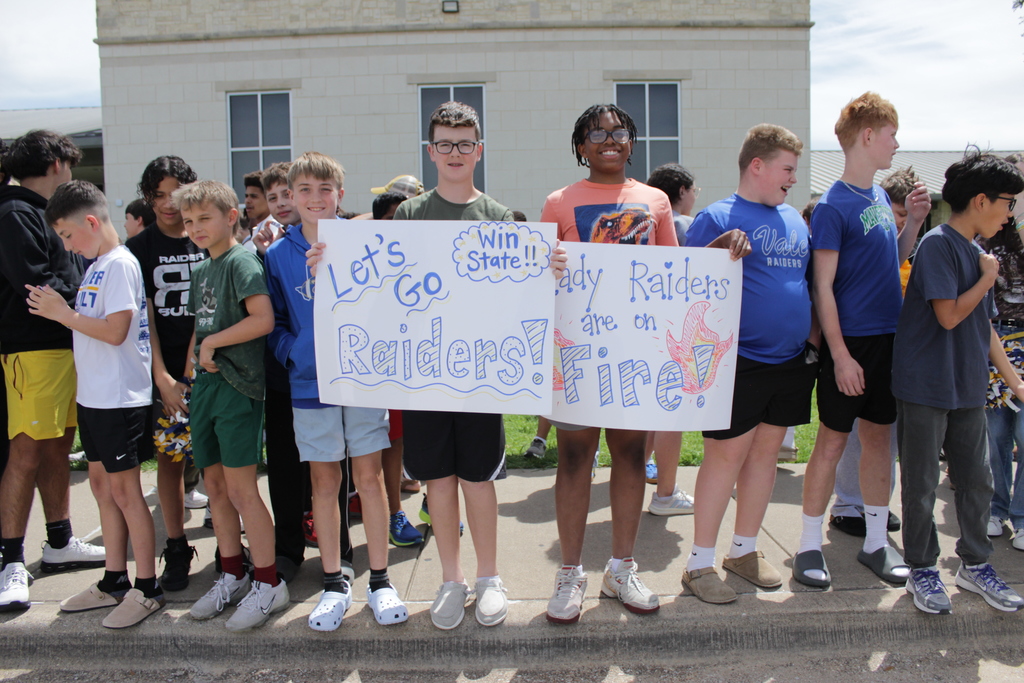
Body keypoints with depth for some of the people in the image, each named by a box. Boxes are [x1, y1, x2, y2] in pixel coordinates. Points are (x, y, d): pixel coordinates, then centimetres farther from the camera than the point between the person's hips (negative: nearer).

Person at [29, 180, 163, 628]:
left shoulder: (120, 264, -14)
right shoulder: (98, 265, 15)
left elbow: (115, 331, -21)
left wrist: (63, 313, -13)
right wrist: (58, 309, 3)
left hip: (119, 398, -10)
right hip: (94, 394, 10)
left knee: (124, 490, -2)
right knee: (102, 484, 15)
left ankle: (146, 589, 10)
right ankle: (115, 582, 27)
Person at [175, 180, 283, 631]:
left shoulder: (241, 261, -9)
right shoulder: (202, 270, 17)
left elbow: (263, 320, -20)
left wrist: (212, 343, -13)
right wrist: (192, 367, 11)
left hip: (236, 385, -8)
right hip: (205, 384, 8)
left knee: (240, 487, -6)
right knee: (214, 484, 12)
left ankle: (269, 584, 6)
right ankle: (232, 576, 25)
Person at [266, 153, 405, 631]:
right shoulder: (278, 255, 3)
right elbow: (273, 322, 7)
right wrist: (297, 354, -8)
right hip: (310, 385, 1)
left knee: (369, 476, 4)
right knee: (324, 482, 9)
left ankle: (379, 580, 18)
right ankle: (334, 583, 22)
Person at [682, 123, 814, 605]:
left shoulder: (795, 220, 16)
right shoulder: (717, 218, -6)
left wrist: (812, 336, 14)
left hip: (791, 360, 7)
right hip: (738, 361, -7)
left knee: (765, 451, 13)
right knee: (727, 454, -4)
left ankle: (745, 550, 27)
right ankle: (700, 562, 9)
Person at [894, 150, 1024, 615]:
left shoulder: (978, 253, 13)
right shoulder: (937, 244, -13)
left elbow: (984, 326, 18)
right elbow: (949, 316, -19)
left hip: (968, 388, 8)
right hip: (926, 386, -8)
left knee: (977, 479, 15)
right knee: (922, 485, 4)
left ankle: (975, 564, 30)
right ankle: (922, 570, 18)